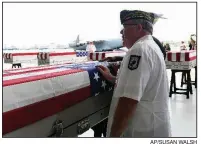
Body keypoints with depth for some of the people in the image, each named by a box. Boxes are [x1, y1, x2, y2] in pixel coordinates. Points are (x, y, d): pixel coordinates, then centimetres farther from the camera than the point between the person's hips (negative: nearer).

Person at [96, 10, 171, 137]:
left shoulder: (140, 49, -21)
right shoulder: (152, 47, 12)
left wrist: (113, 135, -21)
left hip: (143, 131, -9)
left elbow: (129, 99, -29)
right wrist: (112, 78, 19)